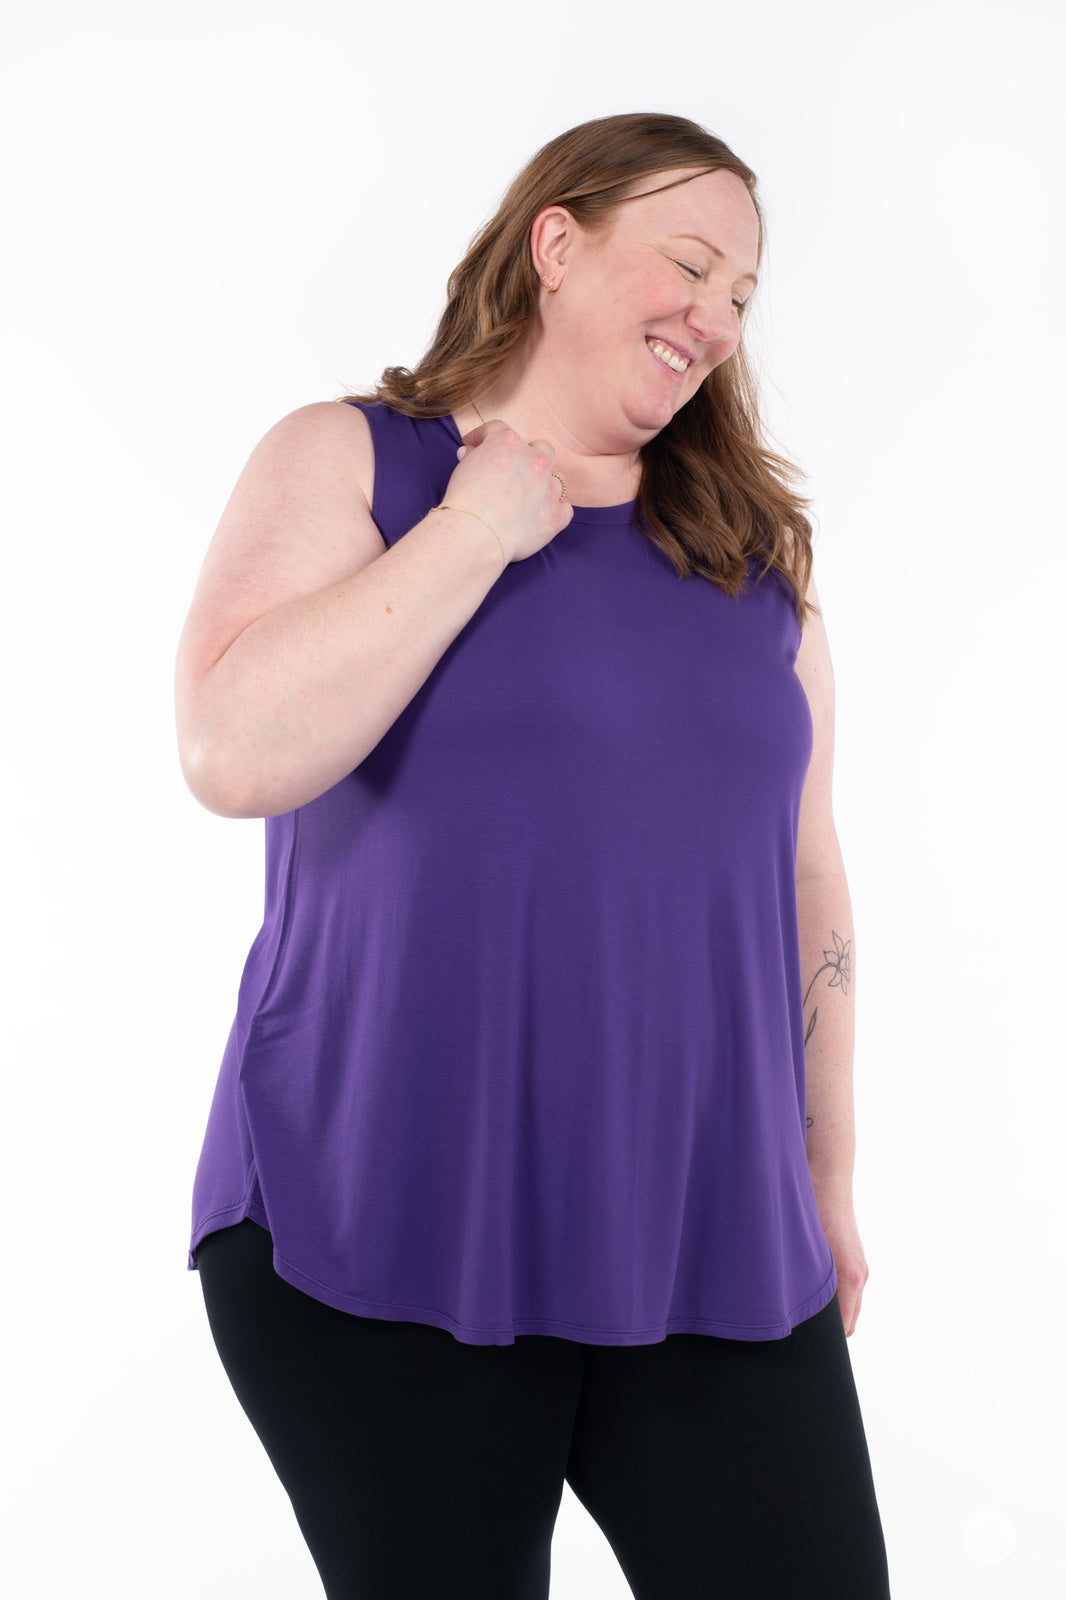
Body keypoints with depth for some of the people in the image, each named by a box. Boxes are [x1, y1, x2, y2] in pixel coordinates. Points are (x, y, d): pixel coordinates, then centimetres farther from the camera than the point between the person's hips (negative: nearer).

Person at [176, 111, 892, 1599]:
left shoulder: (752, 539, 12)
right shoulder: (346, 460, 1)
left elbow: (804, 873, 14)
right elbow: (235, 754, -16)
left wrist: (828, 1181, 15)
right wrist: (479, 530, -10)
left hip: (710, 1246, 4)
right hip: (383, 1237, -3)